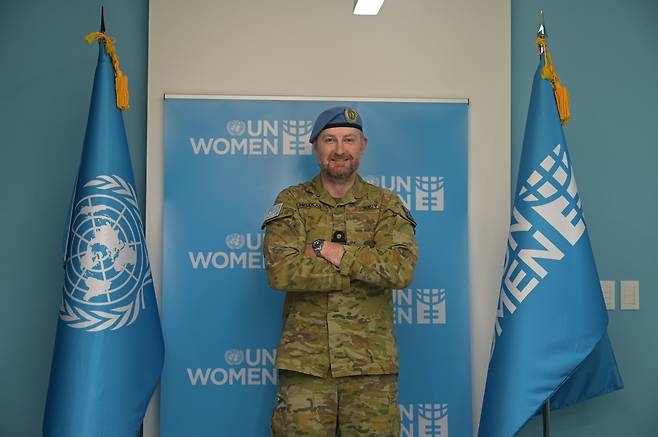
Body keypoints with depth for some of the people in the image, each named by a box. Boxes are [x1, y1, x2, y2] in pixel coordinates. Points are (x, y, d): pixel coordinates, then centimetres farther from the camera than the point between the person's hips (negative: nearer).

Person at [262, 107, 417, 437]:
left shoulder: (387, 205, 6)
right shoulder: (291, 202, 5)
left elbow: (401, 269, -12)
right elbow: (281, 272, -12)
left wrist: (325, 249, -13)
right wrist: (363, 268, -11)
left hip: (371, 364, 1)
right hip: (305, 363, 0)